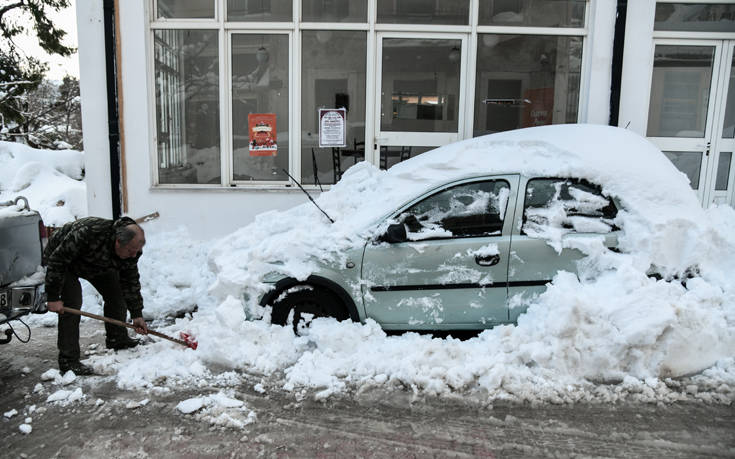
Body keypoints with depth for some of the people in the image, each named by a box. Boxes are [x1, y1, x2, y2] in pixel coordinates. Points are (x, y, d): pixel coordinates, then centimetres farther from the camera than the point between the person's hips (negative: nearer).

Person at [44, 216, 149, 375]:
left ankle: (118, 340, 19)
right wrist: (53, 297, -30)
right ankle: (68, 360, -12)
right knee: (72, 303, -18)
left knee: (115, 293, 2)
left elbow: (131, 281, -9)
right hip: (63, 261, -6)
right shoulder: (88, 233, -43)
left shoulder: (131, 249, -21)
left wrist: (137, 314, -9)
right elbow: (57, 260, -33)